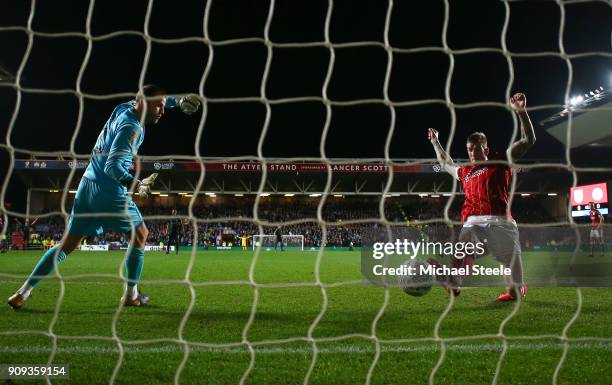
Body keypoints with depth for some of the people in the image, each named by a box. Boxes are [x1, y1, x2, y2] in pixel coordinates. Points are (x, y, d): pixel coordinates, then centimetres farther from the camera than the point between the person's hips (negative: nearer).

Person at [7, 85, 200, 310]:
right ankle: (131, 295, 13)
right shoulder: (132, 128, -16)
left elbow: (154, 100, 30)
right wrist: (137, 185, -37)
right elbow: (113, 166, -25)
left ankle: (24, 291, 9)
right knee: (140, 235, 10)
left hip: (88, 185, 8)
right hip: (109, 190, -8)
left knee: (68, 243, 12)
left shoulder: (123, 108, 9)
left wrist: (176, 101, 20)